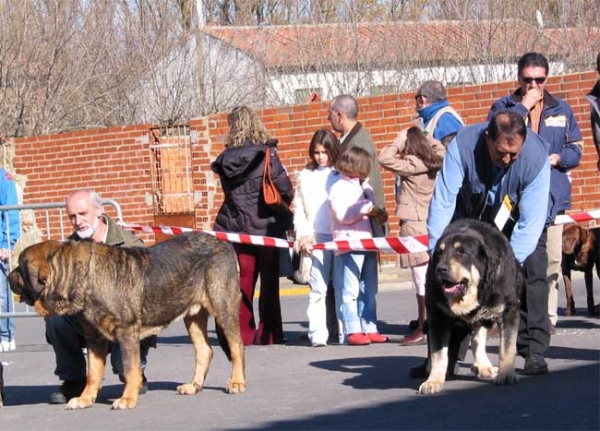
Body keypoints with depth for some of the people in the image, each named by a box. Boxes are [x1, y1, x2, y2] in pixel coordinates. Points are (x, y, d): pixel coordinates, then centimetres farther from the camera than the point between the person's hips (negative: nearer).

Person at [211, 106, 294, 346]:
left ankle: (243, 333, 8)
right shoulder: (266, 156, -11)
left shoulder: (226, 160, -1)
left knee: (243, 280, 9)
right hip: (266, 226, -3)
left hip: (236, 226, 3)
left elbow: (229, 191, 8)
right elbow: (286, 191, -9)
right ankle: (268, 333, 4)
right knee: (269, 281, 5)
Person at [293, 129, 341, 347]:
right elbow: (298, 209, 13)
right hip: (316, 238, 0)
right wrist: (303, 235, 1)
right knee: (318, 287, -7)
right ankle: (318, 334, -9)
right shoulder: (305, 176, 12)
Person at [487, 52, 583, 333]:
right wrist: (523, 107, -9)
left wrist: (558, 157, -6)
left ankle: (547, 315, 10)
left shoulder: (561, 110, 15)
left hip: (552, 195, 3)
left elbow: (576, 149, 16)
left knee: (551, 259, 3)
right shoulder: (503, 107, 7)